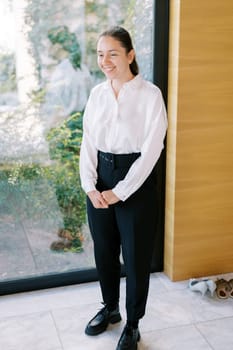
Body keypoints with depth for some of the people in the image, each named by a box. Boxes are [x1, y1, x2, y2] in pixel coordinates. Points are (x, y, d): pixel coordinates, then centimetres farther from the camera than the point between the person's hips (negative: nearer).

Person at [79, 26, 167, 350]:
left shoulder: (150, 94, -12)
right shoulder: (96, 93, 4)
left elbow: (151, 150, -15)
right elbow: (88, 143, 4)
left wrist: (119, 192, -15)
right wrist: (90, 186, -9)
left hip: (136, 181, -5)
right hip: (101, 178, 5)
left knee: (136, 256, 6)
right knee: (104, 250, 17)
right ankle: (110, 308, 40)